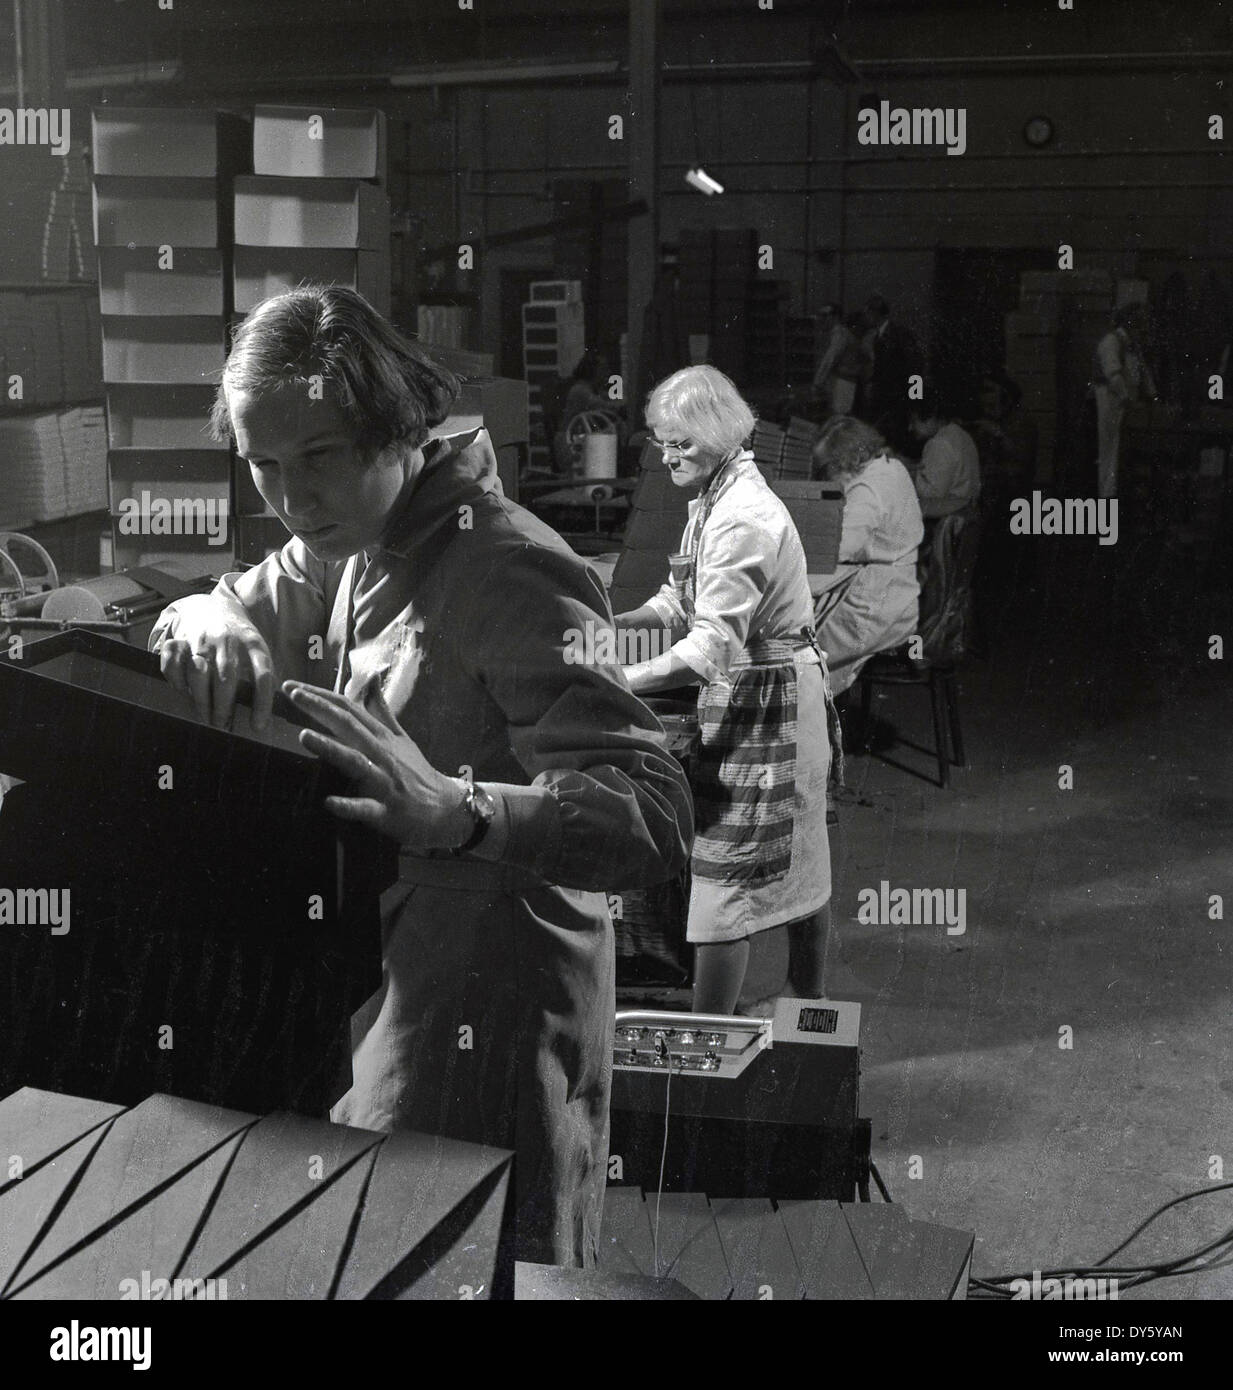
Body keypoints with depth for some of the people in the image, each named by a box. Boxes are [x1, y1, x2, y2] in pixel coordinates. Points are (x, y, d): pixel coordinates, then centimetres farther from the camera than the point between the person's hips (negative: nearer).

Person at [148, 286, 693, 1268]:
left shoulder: (509, 571, -23)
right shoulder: (344, 549, 5)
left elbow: (657, 817, -32)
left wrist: (456, 812, -50)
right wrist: (212, 625, -10)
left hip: (490, 1027, -8)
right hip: (376, 987, 9)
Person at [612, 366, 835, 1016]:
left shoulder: (740, 518, -23)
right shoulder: (716, 498, 10)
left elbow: (711, 647, -31)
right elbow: (685, 596, 17)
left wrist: (615, 683, -36)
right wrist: (614, 621, 3)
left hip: (761, 701, -10)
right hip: (785, 694, 10)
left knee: (725, 875, -8)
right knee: (795, 860, 19)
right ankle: (808, 1013, 34)